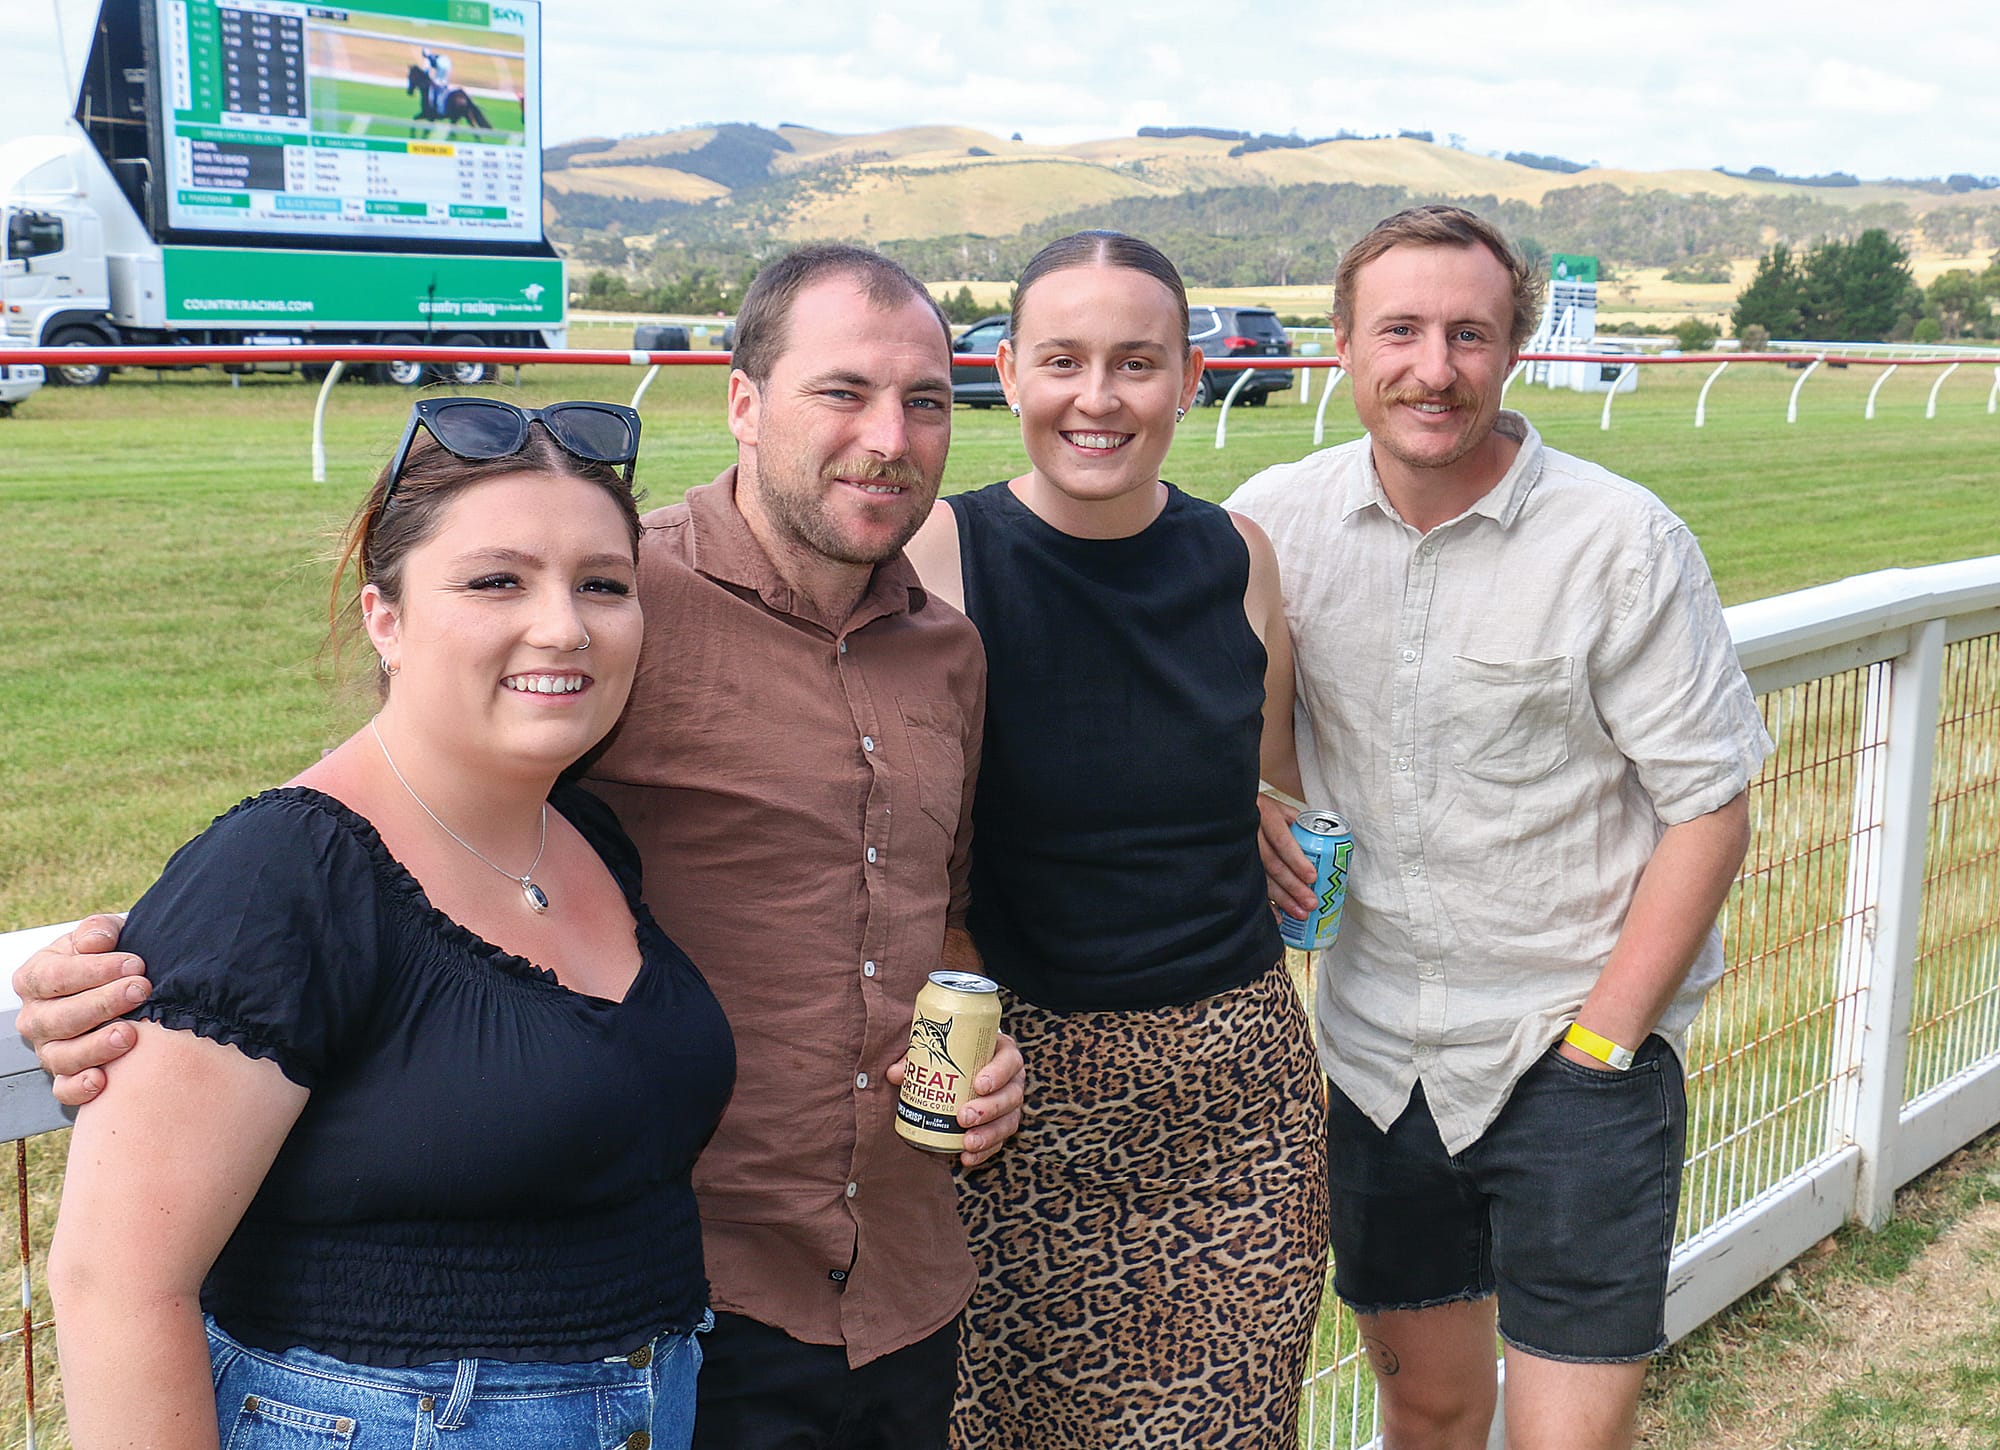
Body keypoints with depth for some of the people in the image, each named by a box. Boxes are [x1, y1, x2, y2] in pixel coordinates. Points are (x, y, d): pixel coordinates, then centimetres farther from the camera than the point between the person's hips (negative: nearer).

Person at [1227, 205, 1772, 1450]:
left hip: (1577, 1040, -3)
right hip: (1376, 1051, 3)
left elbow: (1710, 811, -9)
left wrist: (1598, 1040, -11)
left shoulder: (1622, 542, -12)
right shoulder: (1277, 520, -3)